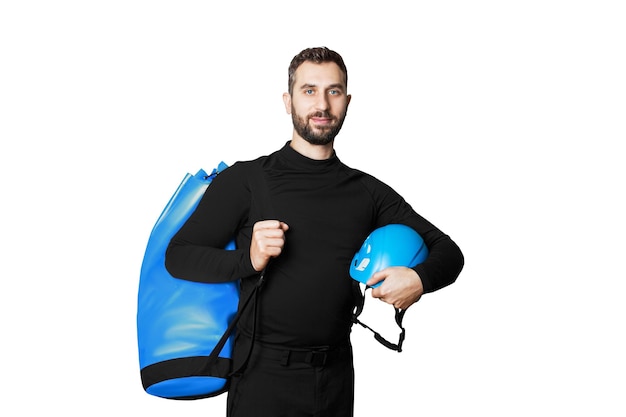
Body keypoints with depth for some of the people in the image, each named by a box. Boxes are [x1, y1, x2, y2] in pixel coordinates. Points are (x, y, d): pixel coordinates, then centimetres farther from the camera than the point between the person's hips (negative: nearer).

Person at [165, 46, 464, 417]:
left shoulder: (368, 191, 8)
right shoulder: (246, 180, -2)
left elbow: (448, 251, 11)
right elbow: (178, 257, -5)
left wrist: (420, 279, -12)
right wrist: (249, 259, -22)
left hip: (337, 377, 3)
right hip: (264, 375, -3)